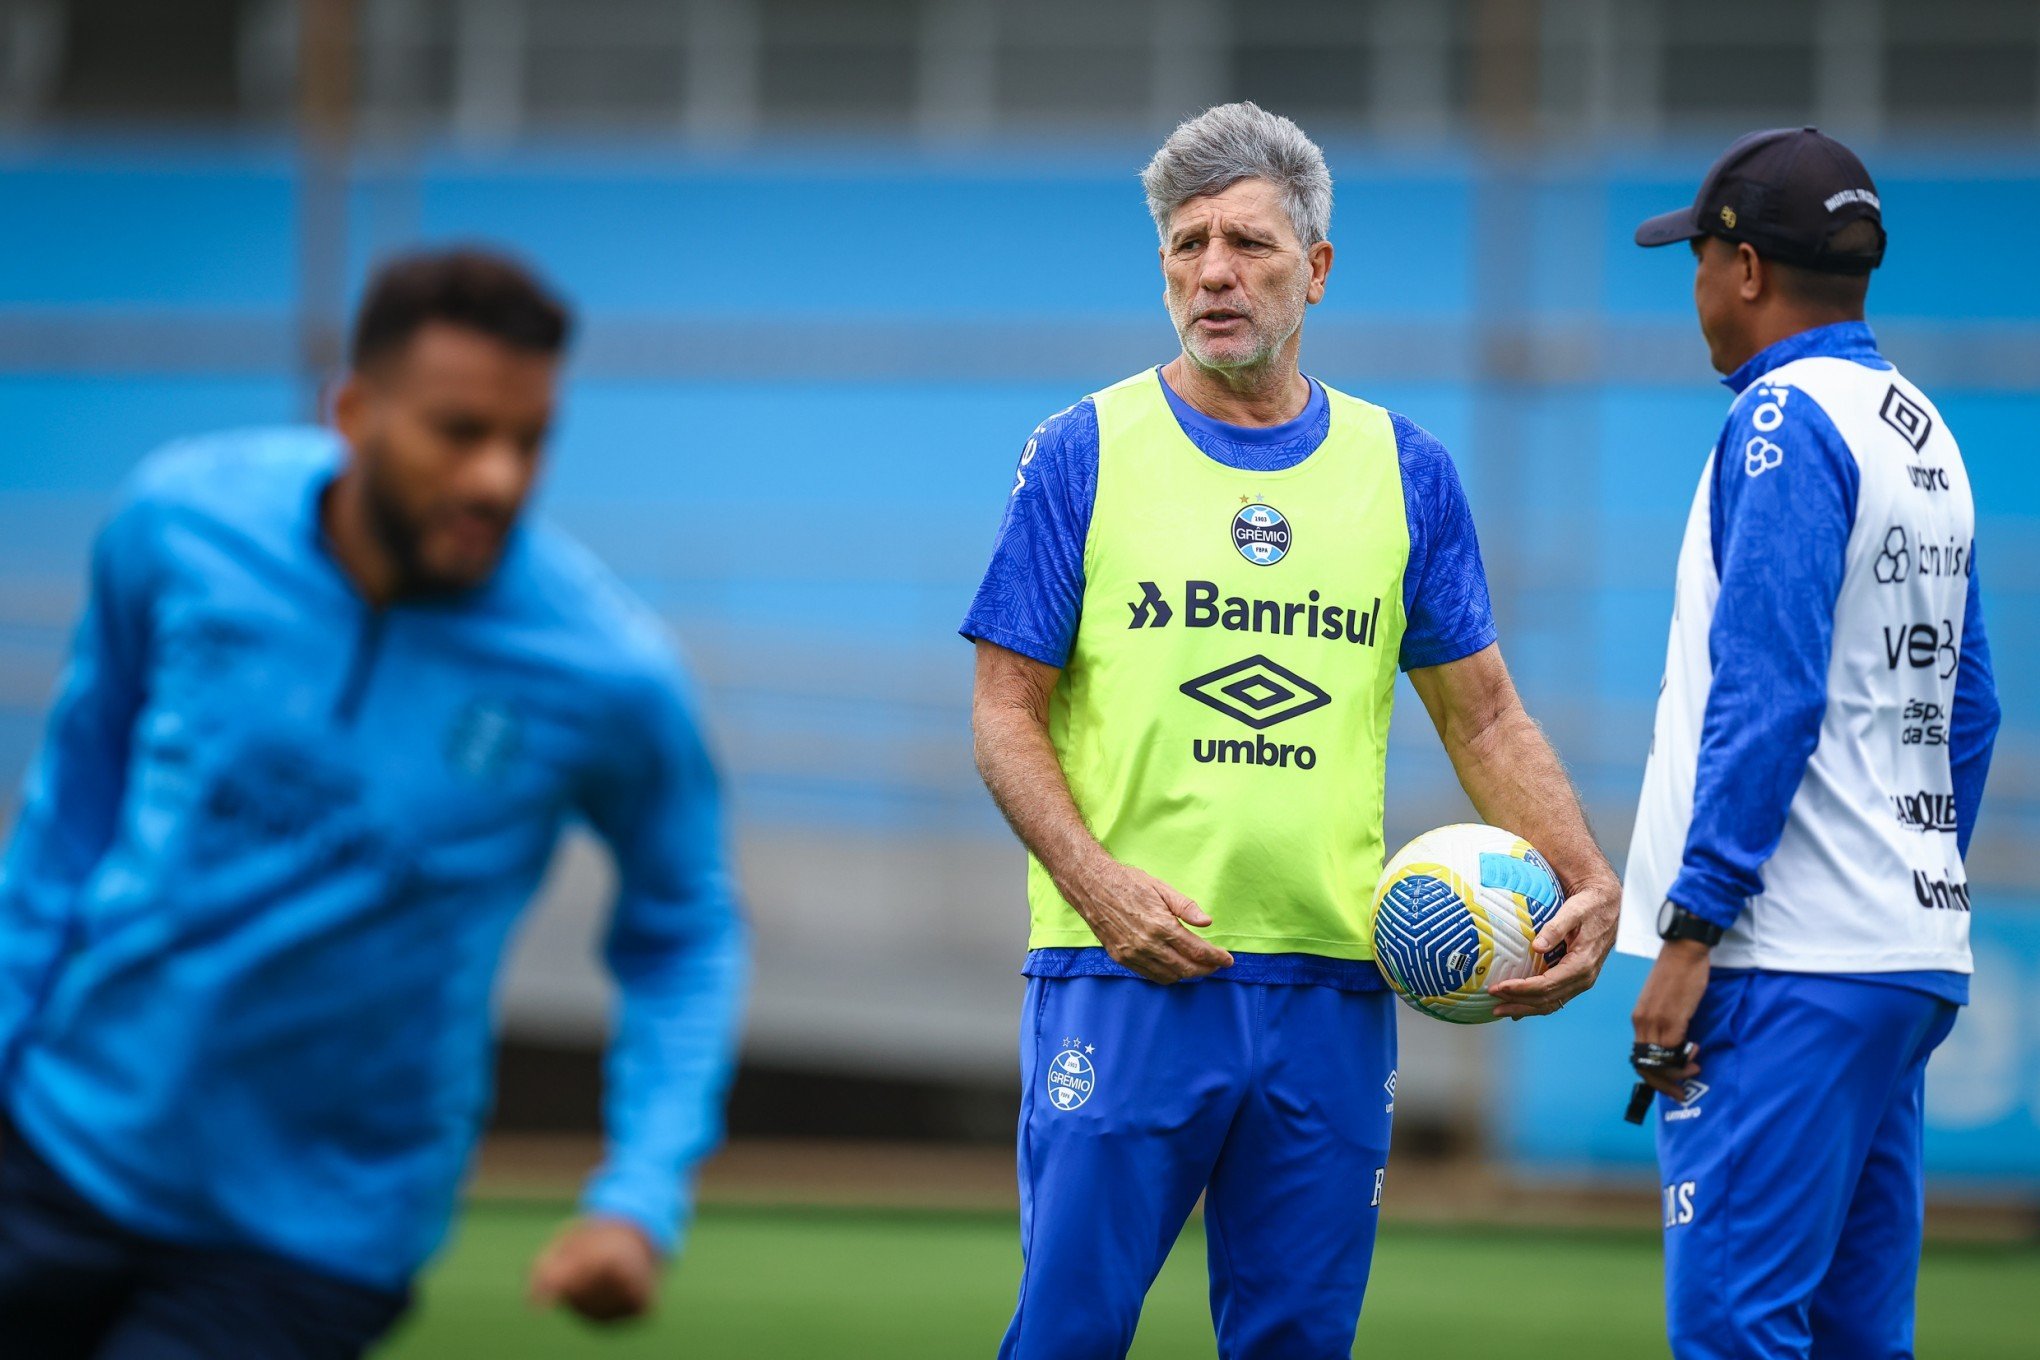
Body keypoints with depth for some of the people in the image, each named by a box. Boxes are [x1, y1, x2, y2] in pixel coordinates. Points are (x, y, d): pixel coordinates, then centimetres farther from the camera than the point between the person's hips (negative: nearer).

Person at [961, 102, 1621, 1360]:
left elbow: (1484, 716, 14)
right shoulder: (1086, 452, 3)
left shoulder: (1402, 469, 11)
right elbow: (1006, 712, 2)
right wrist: (1100, 883, -14)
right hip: (1123, 976, -3)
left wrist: (1584, 882, -2)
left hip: (1332, 985, 3)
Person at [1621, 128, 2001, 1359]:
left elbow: (1767, 693, -17)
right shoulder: (1927, 436, 18)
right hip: (1915, 958, 9)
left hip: (1794, 971, -9)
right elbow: (1967, 714, 20)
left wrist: (1691, 931, -18)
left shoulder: (1785, 420, -9)